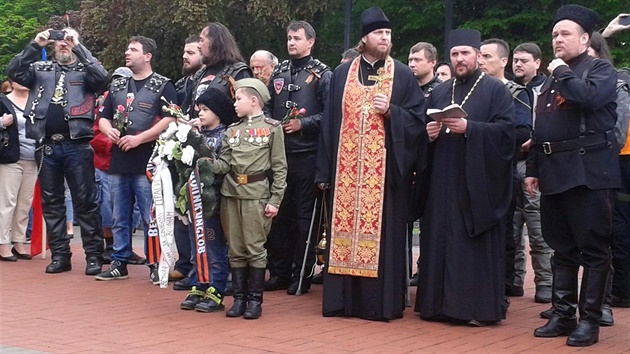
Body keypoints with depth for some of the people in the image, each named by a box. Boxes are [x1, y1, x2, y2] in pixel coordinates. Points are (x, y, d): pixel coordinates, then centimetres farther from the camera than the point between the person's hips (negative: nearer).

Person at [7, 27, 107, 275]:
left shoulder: (85, 71, 7)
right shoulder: (41, 70, 14)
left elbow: (101, 76, -14)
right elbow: (14, 72, 0)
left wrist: (78, 46, -14)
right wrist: (35, 46, -7)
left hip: (77, 146, -3)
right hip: (47, 147, 4)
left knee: (85, 202, -1)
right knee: (51, 203, 7)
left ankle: (94, 255, 4)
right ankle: (60, 255, 15)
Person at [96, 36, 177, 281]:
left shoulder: (163, 86, -1)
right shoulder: (117, 86, 18)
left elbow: (169, 120, -12)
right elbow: (103, 118, 22)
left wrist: (139, 138, -17)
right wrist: (109, 130, -2)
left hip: (147, 162, -6)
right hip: (118, 162, 6)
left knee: (151, 218, -3)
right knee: (120, 218, 11)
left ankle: (155, 265, 5)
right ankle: (119, 263, 18)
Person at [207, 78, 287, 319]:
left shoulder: (272, 128, -1)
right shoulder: (232, 130, 12)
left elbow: (280, 167, -2)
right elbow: (223, 164, 7)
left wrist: (275, 200, -8)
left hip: (257, 195, -5)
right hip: (230, 193, 5)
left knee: (255, 248, 0)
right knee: (235, 250, 7)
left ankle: (255, 300, 9)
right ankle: (239, 298, 16)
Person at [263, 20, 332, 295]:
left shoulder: (322, 74, -1)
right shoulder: (279, 72, 14)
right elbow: (267, 106, 19)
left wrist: (303, 124, -14)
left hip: (306, 155, -5)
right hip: (277, 153, 5)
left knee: (304, 215, 1)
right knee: (278, 213, 8)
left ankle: (302, 275, 8)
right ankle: (279, 272, 17)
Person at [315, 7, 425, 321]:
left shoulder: (403, 75, 5)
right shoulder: (342, 73, 10)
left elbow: (417, 120, 3)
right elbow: (329, 123, 8)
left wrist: (390, 111, -16)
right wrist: (324, 171, 4)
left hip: (386, 169, -2)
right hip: (347, 168, 2)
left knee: (382, 232, -1)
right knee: (345, 229, 3)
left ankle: (382, 302, 6)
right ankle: (343, 300, 11)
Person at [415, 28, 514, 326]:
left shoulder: (496, 90, 1)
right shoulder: (439, 92, 18)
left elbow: (506, 129, -10)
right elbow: (425, 126, 20)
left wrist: (468, 128, -19)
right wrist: (429, 132, -3)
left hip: (478, 180, -5)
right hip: (443, 180, 5)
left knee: (475, 243, -4)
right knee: (442, 240, 3)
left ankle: (480, 307, 1)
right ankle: (442, 303, 10)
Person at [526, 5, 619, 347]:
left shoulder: (601, 69, 0)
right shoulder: (551, 77, 22)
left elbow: (589, 96, -23)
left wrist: (562, 72, -8)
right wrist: (533, 169, 15)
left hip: (588, 172, -7)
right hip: (554, 173, 7)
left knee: (593, 249, -3)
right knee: (562, 248, 11)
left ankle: (589, 320, 1)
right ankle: (562, 315, 17)